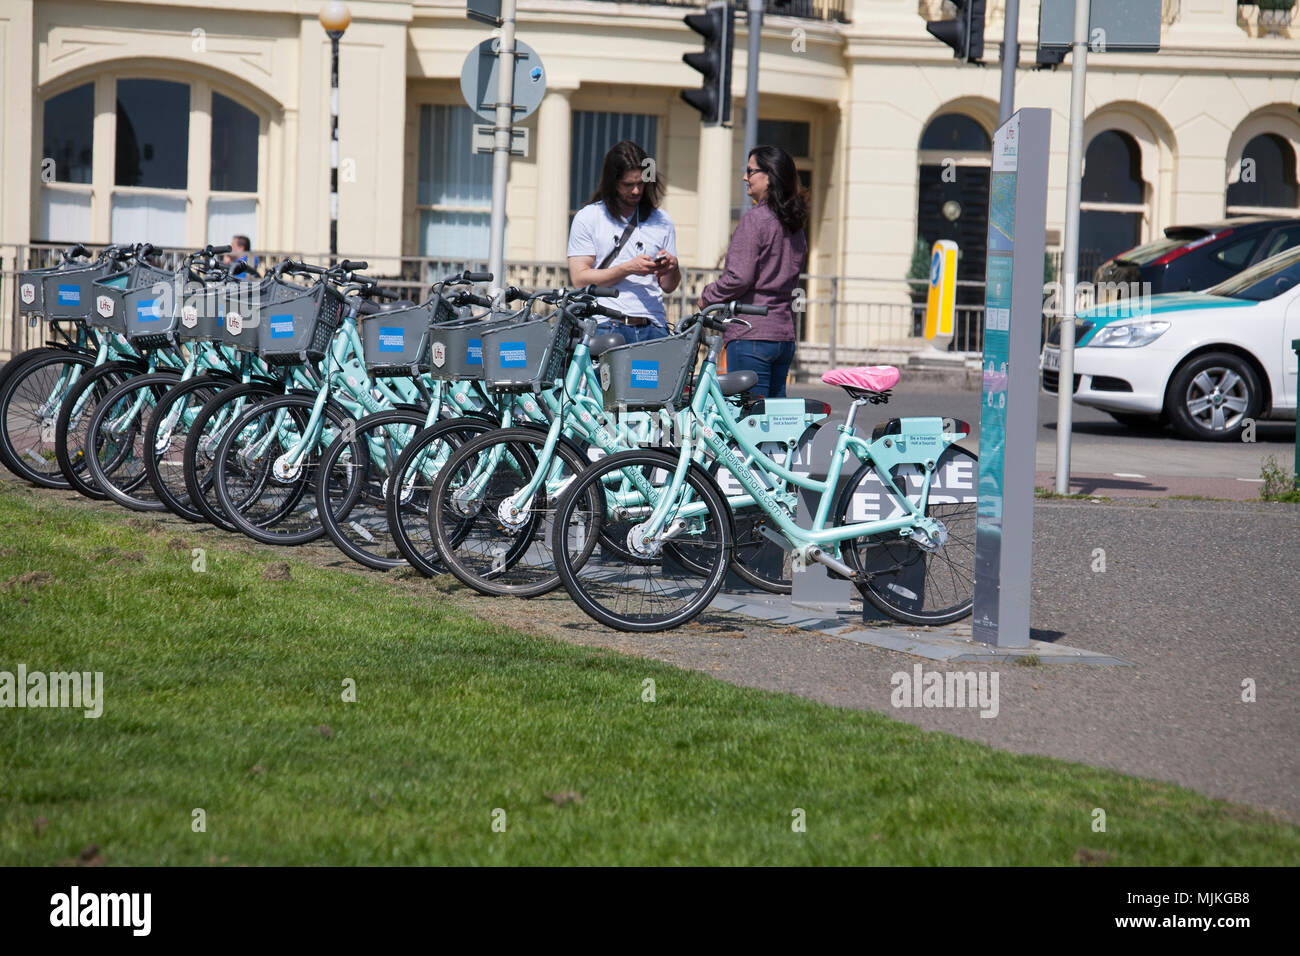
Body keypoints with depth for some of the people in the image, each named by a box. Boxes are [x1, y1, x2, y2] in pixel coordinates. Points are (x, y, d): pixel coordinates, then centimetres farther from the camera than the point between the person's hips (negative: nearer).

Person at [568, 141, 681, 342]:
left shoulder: (661, 221, 17)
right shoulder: (587, 218, 8)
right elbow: (579, 279, -1)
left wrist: (672, 268, -3)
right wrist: (628, 268, -10)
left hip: (653, 328, 3)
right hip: (606, 326, -2)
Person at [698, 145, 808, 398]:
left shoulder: (754, 219, -12)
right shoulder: (795, 225, 14)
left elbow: (738, 278, -18)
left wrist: (707, 296, -1)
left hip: (751, 335, -8)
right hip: (785, 335, 8)